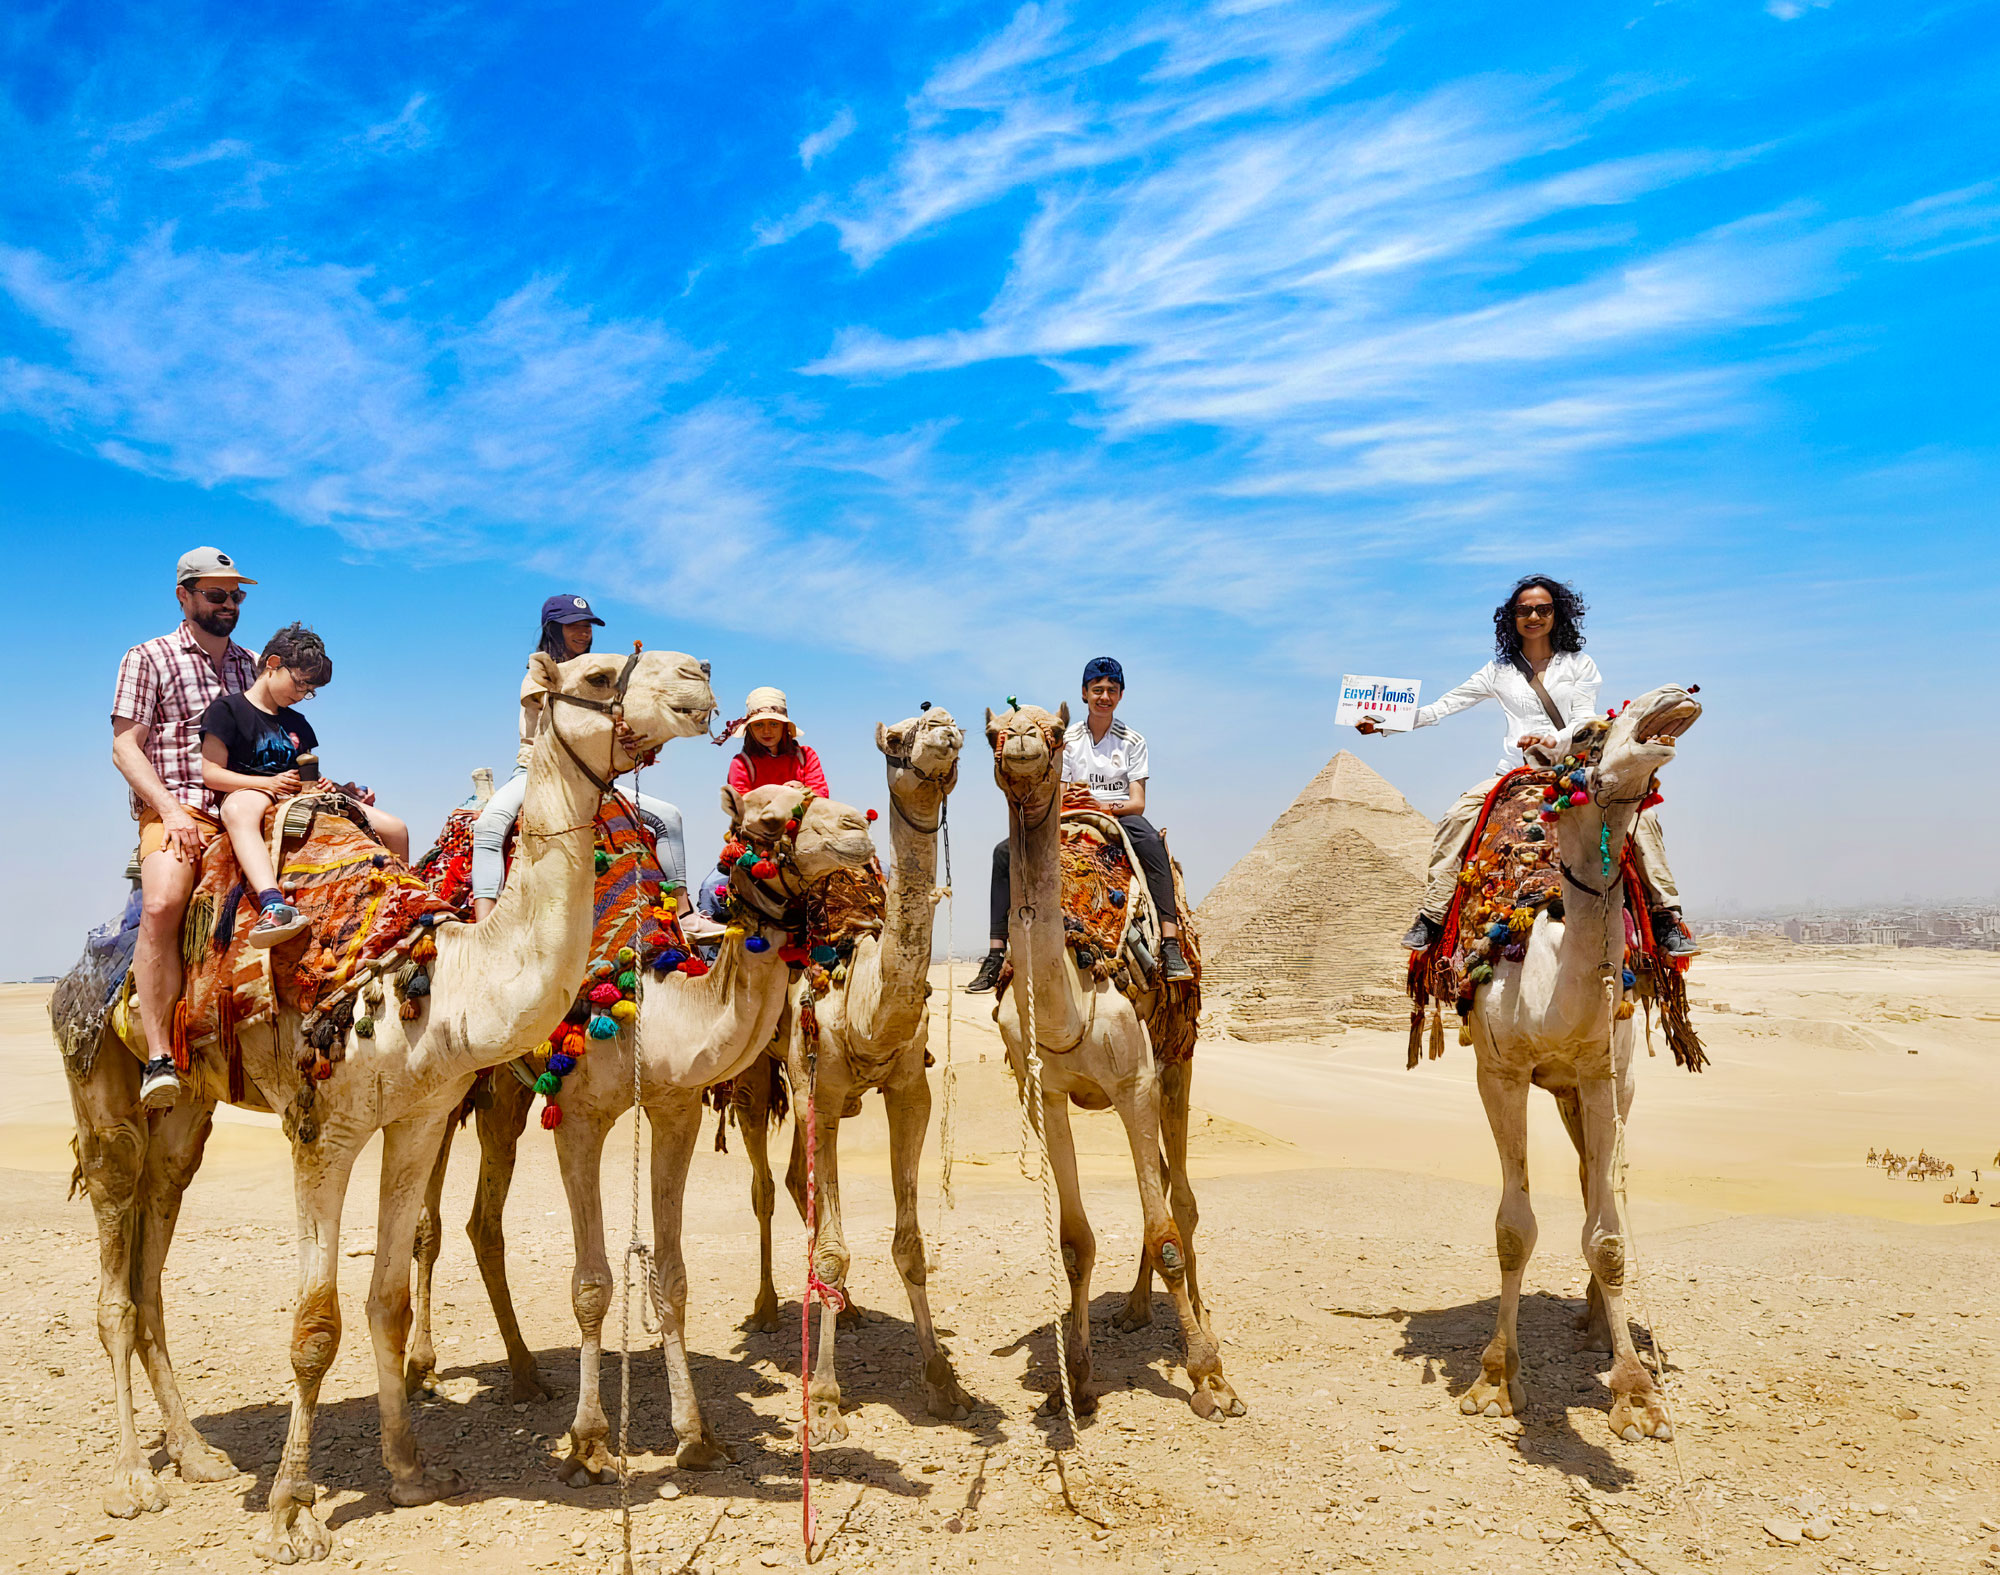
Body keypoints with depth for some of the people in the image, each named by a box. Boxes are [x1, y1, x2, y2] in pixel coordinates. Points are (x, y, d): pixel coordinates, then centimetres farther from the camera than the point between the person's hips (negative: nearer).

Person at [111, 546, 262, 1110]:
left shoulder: (252, 664, 22)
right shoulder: (149, 658, 8)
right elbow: (125, 747, -1)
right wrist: (170, 810, -15)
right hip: (175, 809, -5)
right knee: (161, 905, -31)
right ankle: (159, 1056, -30)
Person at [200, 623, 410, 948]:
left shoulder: (298, 724, 25)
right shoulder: (228, 709, 5)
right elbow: (211, 773, -4)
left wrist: (340, 790, 4)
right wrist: (269, 783, -17)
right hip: (249, 794, -6)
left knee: (395, 828, -10)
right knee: (240, 807, -48)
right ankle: (273, 904, -68)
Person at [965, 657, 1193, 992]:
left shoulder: (1132, 740, 7)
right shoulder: (1066, 739, 10)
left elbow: (1138, 803, -1)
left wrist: (1109, 807, -22)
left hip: (1119, 816, -2)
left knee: (1150, 840, -39)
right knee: (1006, 851, -19)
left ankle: (1171, 946, -45)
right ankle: (996, 955, -21)